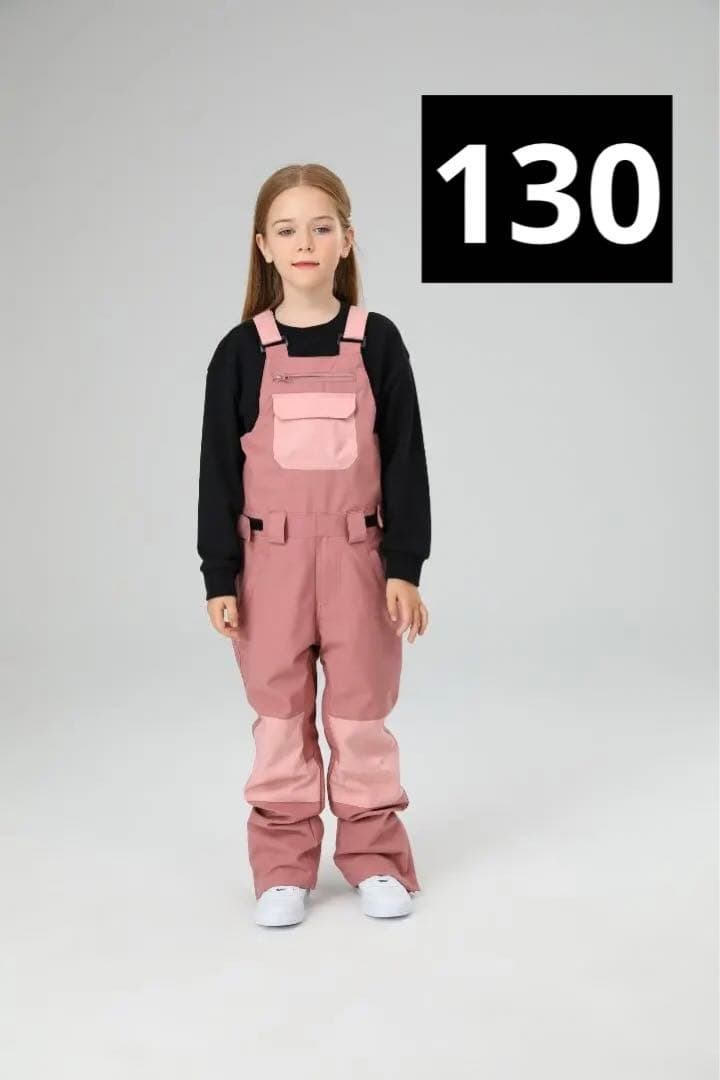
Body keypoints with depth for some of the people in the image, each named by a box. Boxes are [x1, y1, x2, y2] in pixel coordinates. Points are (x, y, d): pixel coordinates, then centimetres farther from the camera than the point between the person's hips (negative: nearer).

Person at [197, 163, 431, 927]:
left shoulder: (377, 341, -1)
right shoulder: (241, 351, -1)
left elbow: (405, 458, 0)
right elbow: (219, 467, 1)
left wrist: (406, 565, -4)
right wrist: (219, 577, -3)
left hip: (356, 554, 0)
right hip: (271, 557, 1)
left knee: (361, 706, 9)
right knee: (278, 711, 9)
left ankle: (374, 854, 24)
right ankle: (283, 864, 22)